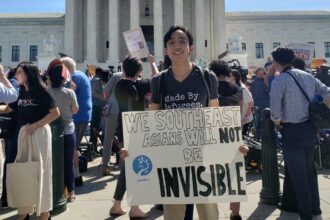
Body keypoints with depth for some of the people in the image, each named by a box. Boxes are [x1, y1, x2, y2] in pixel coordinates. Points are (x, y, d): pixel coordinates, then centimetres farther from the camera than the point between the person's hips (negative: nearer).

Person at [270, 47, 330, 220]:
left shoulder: (279, 80, -14)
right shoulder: (308, 76, 5)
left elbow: (275, 111, -18)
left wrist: (277, 121, 3)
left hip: (292, 131, -7)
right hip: (310, 127, 7)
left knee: (298, 175, 6)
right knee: (310, 170, 21)